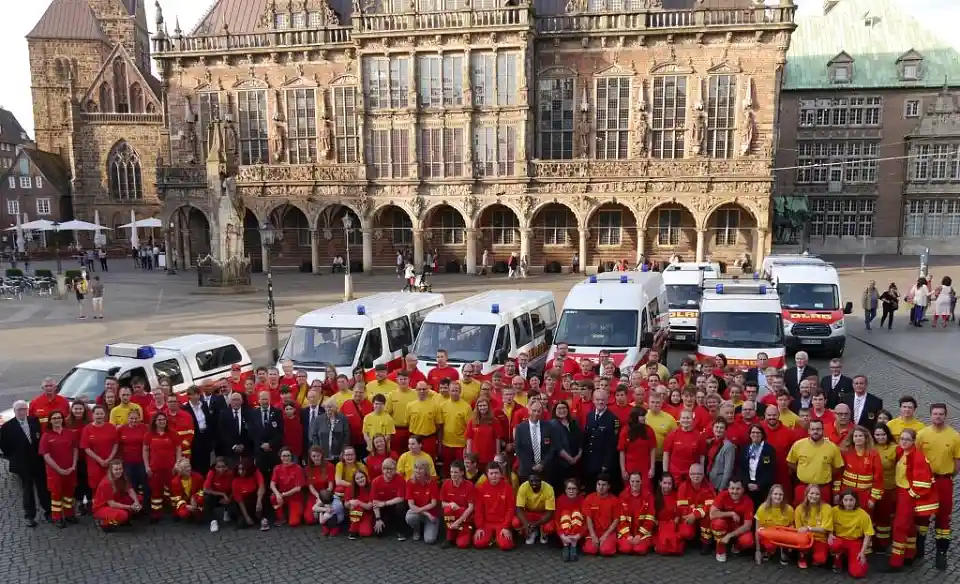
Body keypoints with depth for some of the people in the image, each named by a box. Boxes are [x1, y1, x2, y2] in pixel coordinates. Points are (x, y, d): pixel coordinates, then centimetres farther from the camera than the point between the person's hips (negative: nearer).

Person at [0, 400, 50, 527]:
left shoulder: (35, 421, -3)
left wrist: (41, 453, 1)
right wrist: (13, 457, -1)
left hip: (38, 461, 2)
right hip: (22, 464, -2)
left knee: (43, 487, 12)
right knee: (27, 491, 9)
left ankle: (47, 510, 28)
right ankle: (29, 516, 20)